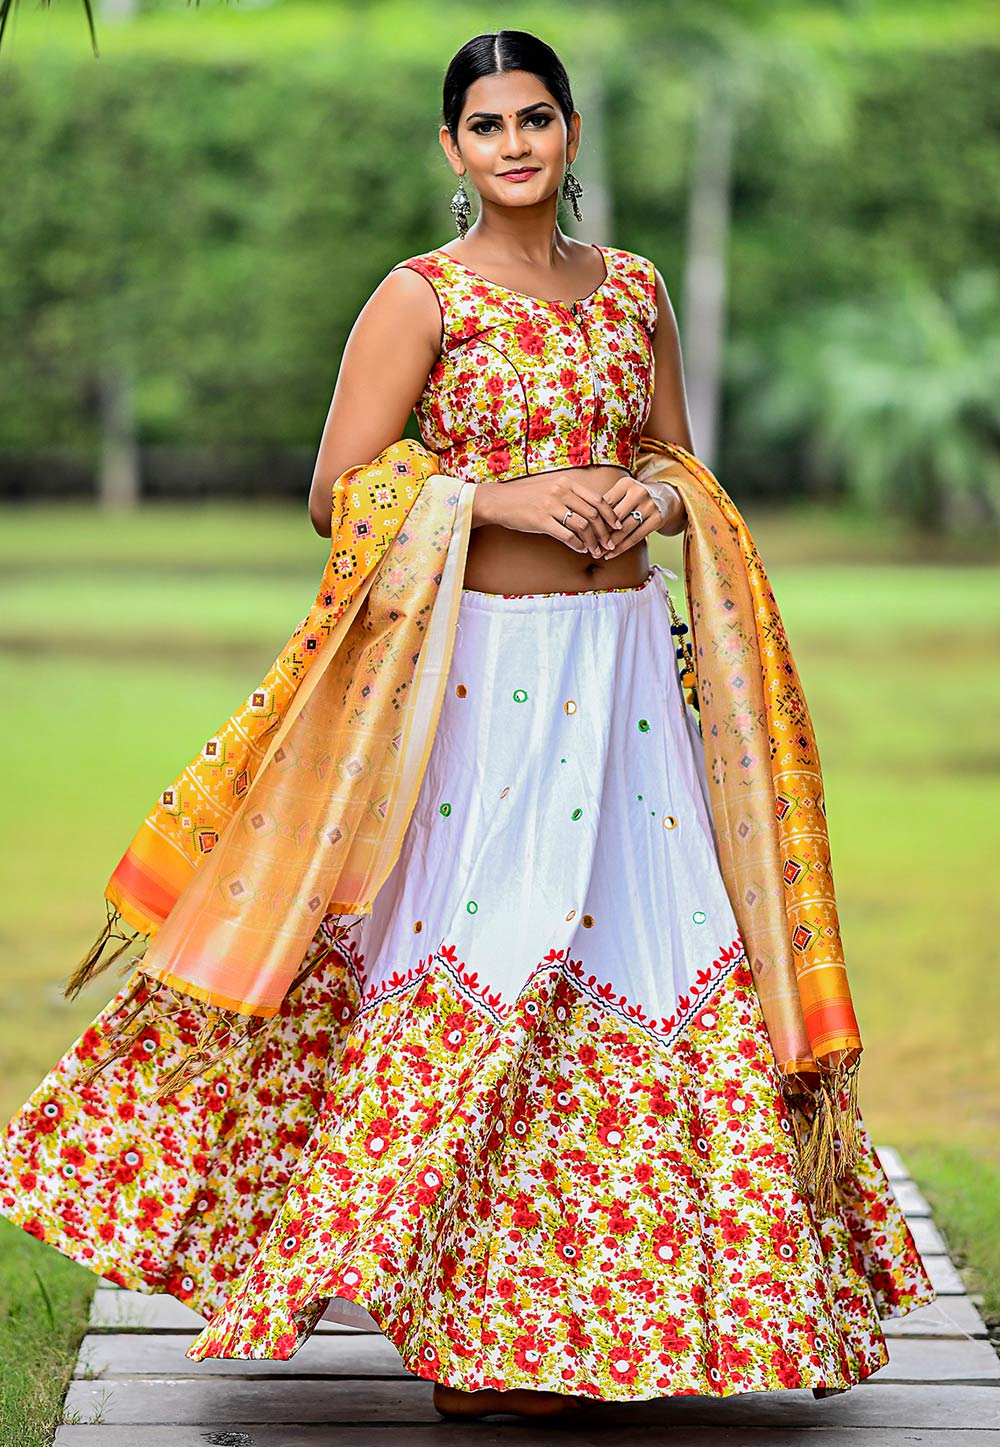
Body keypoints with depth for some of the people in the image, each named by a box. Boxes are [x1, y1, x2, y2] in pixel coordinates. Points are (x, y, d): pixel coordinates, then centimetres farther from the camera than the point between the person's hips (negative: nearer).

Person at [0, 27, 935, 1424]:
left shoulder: (632, 288, 12)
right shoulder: (423, 296, -2)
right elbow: (338, 496, -7)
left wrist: (649, 502, -3)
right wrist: (507, 500, -16)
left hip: (625, 659, 5)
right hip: (488, 664, -5)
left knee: (639, 938, 2)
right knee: (486, 953, -5)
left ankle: (565, 1319, 14)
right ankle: (464, 1334, 6)